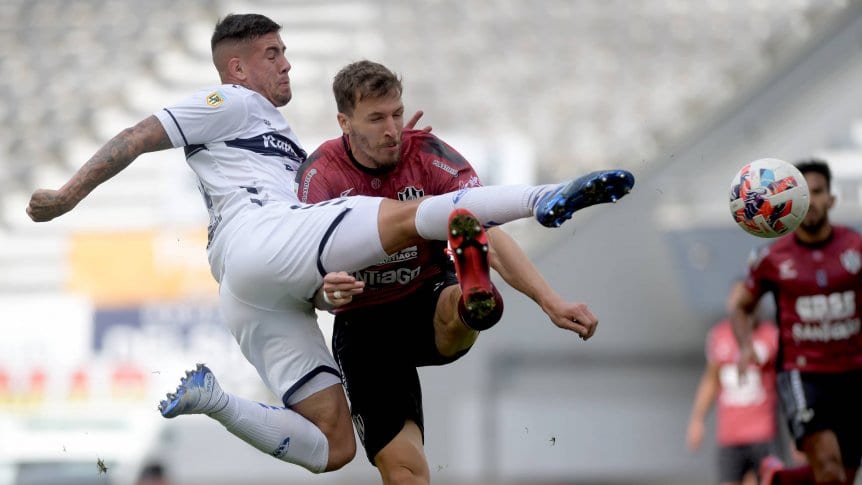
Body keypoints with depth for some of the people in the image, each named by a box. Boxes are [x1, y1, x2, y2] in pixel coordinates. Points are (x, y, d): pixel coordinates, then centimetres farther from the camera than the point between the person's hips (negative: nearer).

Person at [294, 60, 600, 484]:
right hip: (363, 327, 0)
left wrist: (550, 301, -36)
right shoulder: (320, 174, -11)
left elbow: (491, 237, -21)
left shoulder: (429, 155, -12)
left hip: (430, 305, 0)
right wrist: (325, 286, -44)